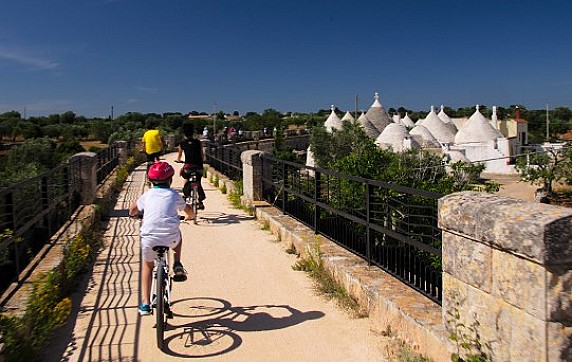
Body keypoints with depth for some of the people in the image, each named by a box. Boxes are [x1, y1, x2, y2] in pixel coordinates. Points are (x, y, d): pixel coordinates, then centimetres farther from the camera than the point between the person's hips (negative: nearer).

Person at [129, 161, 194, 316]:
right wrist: (189, 216, 52)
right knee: (177, 235, 36)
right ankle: (177, 266, 21)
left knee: (147, 265, 24)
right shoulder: (174, 195, 11)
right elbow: (188, 210, 29)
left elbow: (134, 208, 31)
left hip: (149, 238, 1)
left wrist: (133, 214, 55)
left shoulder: (148, 194, 14)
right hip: (170, 238, -1)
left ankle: (145, 303, 18)